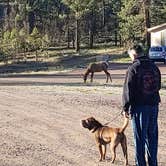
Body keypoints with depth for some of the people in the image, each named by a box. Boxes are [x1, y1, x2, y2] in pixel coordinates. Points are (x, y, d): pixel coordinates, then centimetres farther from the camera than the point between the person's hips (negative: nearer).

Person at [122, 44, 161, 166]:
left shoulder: (133, 68, -10)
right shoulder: (154, 67, 9)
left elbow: (128, 89, -11)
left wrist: (126, 107, -6)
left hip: (139, 106, -6)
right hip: (154, 105, 6)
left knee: (140, 137, 1)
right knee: (152, 135, 13)